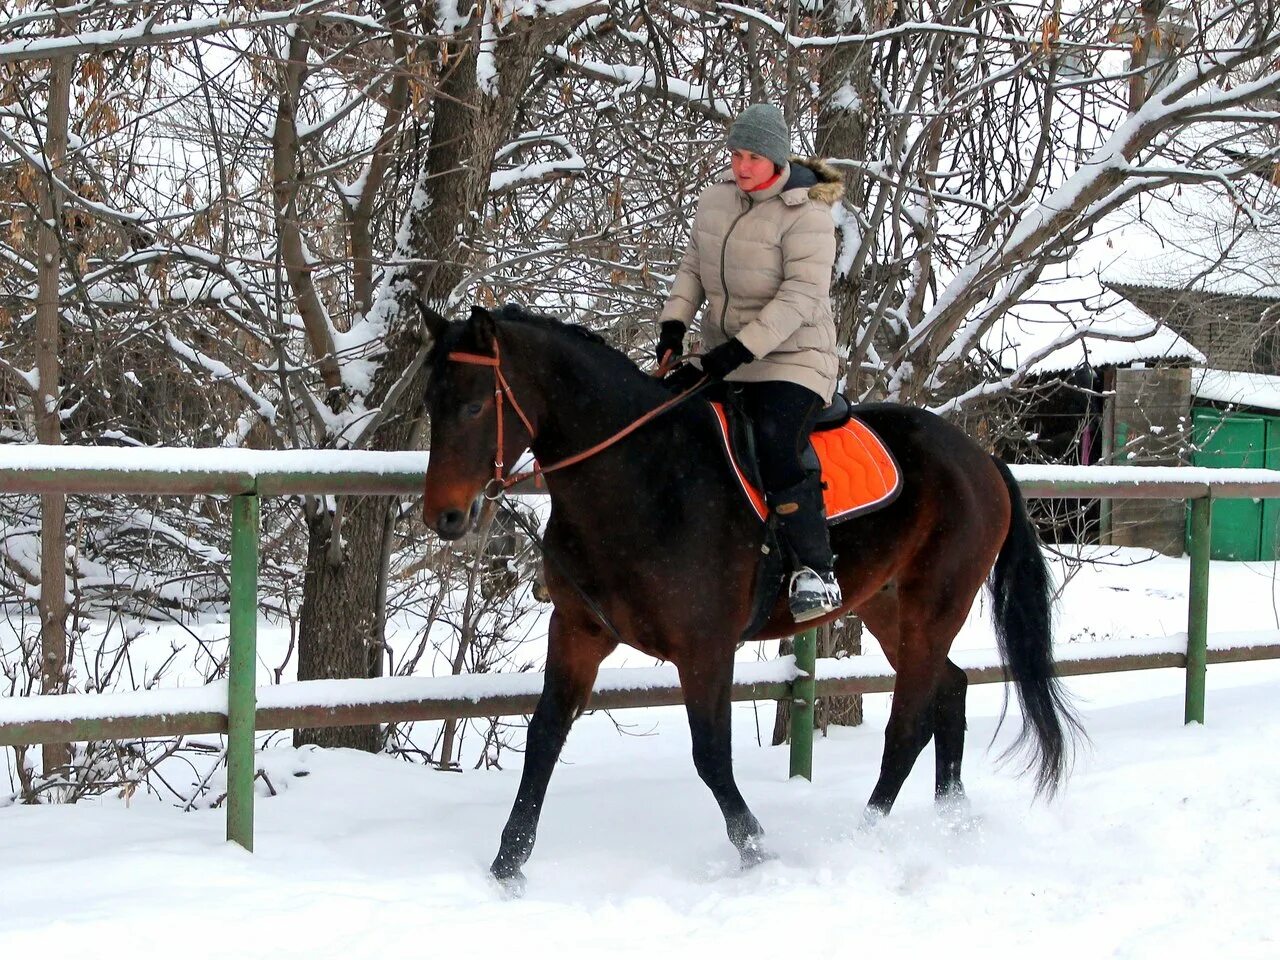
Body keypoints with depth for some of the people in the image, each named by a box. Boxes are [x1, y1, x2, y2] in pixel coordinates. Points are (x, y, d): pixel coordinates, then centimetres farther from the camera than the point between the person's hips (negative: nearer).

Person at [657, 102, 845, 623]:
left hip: (791, 360, -8)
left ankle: (815, 569, -18)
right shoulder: (716, 198, 6)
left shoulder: (806, 214, -16)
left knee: (776, 452, -29)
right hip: (722, 356, 8)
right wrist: (675, 320, -3)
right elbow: (693, 266, 14)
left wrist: (745, 346, -29)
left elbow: (802, 294, -24)